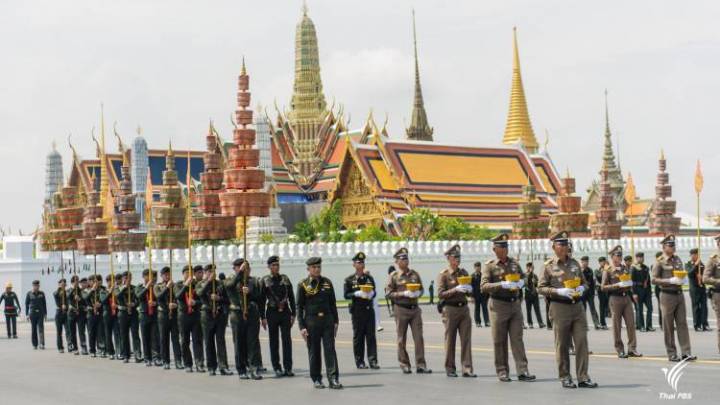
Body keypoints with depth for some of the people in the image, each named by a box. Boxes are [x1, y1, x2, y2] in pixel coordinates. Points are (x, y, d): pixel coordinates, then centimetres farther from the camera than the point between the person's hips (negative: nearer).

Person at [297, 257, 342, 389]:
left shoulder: (327, 282, 8)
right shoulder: (303, 285, 0)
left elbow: (332, 303, 12)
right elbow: (299, 307, 0)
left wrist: (335, 321, 7)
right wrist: (302, 327, -6)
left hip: (327, 320, 2)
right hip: (311, 321, -2)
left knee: (330, 349, -6)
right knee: (314, 352, 4)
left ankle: (333, 379, -9)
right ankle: (316, 379, 14)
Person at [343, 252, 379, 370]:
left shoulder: (369, 278, 11)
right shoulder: (349, 279, 2)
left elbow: (374, 292, 13)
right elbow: (346, 295, -3)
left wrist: (370, 294, -9)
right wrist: (357, 294, -18)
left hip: (369, 309, 2)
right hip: (357, 310, -2)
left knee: (371, 336, -2)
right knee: (358, 336, 2)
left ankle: (373, 360, -4)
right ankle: (359, 362, 8)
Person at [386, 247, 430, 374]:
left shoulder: (414, 274, 10)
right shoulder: (393, 276, -1)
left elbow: (421, 288, 18)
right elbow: (388, 293, -6)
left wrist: (417, 293, -5)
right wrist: (404, 294, -16)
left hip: (415, 308, 3)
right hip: (401, 309, -3)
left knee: (419, 337, -2)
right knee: (402, 339, 3)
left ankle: (421, 365, 0)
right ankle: (404, 365, 11)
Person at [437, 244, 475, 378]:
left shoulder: (464, 272, 12)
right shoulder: (443, 274, -3)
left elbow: (469, 291, 18)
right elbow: (440, 294, -11)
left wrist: (469, 289, -5)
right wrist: (456, 289, -21)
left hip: (464, 308, 4)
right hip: (450, 309, -4)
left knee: (466, 339, -2)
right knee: (450, 340, 3)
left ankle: (467, 369, -2)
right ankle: (450, 369, 11)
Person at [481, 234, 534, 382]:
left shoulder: (514, 262, 10)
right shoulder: (490, 266, -4)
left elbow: (523, 276, 23)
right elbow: (483, 286, -13)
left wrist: (521, 282, -1)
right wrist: (501, 285, -25)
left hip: (515, 303, 4)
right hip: (499, 305, -4)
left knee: (517, 338, 0)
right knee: (500, 341, 3)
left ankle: (522, 371, -2)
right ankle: (502, 371, 10)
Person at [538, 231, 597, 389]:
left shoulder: (574, 263, 12)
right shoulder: (549, 266, -1)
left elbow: (584, 282, 21)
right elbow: (541, 288, -3)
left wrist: (581, 288, -2)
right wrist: (559, 291, -15)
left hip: (577, 306, 4)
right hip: (560, 308, -4)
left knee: (582, 342, -1)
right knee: (562, 345, 2)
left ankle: (583, 377, 3)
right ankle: (565, 378, 11)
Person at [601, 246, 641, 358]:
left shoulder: (625, 267, 13)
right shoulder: (608, 269, -2)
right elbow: (603, 287, -5)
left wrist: (629, 284, 4)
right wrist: (617, 285, -16)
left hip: (627, 297, 5)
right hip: (615, 298, -5)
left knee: (631, 323, -1)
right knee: (617, 326, 0)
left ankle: (632, 348, 3)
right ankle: (620, 350, 7)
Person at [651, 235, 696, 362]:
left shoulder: (678, 260, 11)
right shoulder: (660, 262, -5)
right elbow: (654, 280, -12)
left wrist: (683, 279, -1)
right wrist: (670, 281, -20)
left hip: (679, 294, 5)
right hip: (667, 295, -5)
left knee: (682, 323, 2)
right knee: (668, 326, 1)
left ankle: (685, 352, 2)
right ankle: (671, 354, 7)